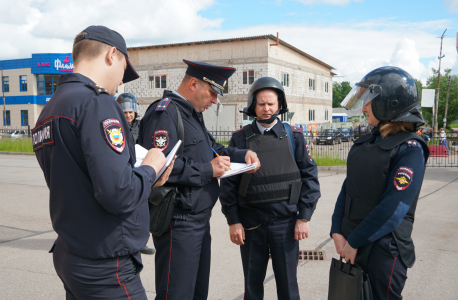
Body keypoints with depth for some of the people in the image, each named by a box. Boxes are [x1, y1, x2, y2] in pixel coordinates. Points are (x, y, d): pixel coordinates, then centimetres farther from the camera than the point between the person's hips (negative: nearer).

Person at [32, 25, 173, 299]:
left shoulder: (48, 112, 9)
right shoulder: (96, 102, -19)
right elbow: (119, 193, -28)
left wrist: (145, 179, 13)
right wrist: (150, 167, -8)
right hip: (105, 269, -9)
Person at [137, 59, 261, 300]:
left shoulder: (193, 115, 17)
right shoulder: (164, 113, -14)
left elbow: (213, 148, 28)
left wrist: (242, 155, 10)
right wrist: (207, 170, -20)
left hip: (200, 220, 10)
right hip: (179, 223, -10)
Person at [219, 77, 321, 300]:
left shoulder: (294, 137, 2)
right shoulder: (240, 139, 1)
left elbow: (309, 176, 2)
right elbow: (228, 183, 2)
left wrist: (304, 217, -4)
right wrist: (233, 221, -3)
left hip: (285, 223, 0)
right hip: (250, 225, 0)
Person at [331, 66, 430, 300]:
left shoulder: (410, 149, -14)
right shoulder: (364, 143, 8)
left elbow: (394, 208, -21)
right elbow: (347, 189, 7)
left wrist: (355, 242, -15)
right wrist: (338, 232, -3)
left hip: (385, 250, -7)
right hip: (352, 246, 7)